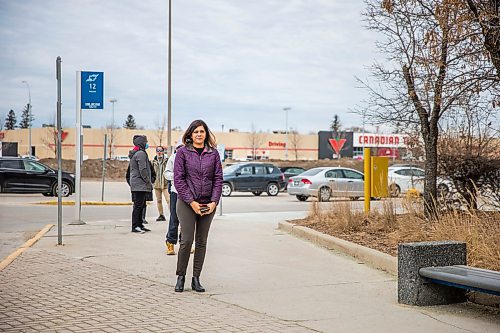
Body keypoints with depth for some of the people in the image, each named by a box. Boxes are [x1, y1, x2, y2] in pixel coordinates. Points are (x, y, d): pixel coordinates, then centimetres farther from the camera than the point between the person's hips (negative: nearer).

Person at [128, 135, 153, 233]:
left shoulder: (134, 154, 20)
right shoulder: (141, 153, -13)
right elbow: (143, 170, -19)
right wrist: (148, 182, -12)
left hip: (135, 184, 10)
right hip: (140, 184, -10)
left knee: (141, 205, 14)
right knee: (138, 205, -8)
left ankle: (139, 225, 19)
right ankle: (135, 226, -7)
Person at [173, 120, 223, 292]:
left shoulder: (213, 153, 7)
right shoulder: (183, 152, 0)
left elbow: (218, 179, 5)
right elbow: (178, 179, -5)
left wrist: (214, 202, -6)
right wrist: (191, 202, -12)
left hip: (208, 204, 3)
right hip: (186, 203, -3)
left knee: (202, 242, 6)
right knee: (187, 240, -7)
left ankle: (196, 279, 13)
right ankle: (180, 277, 8)